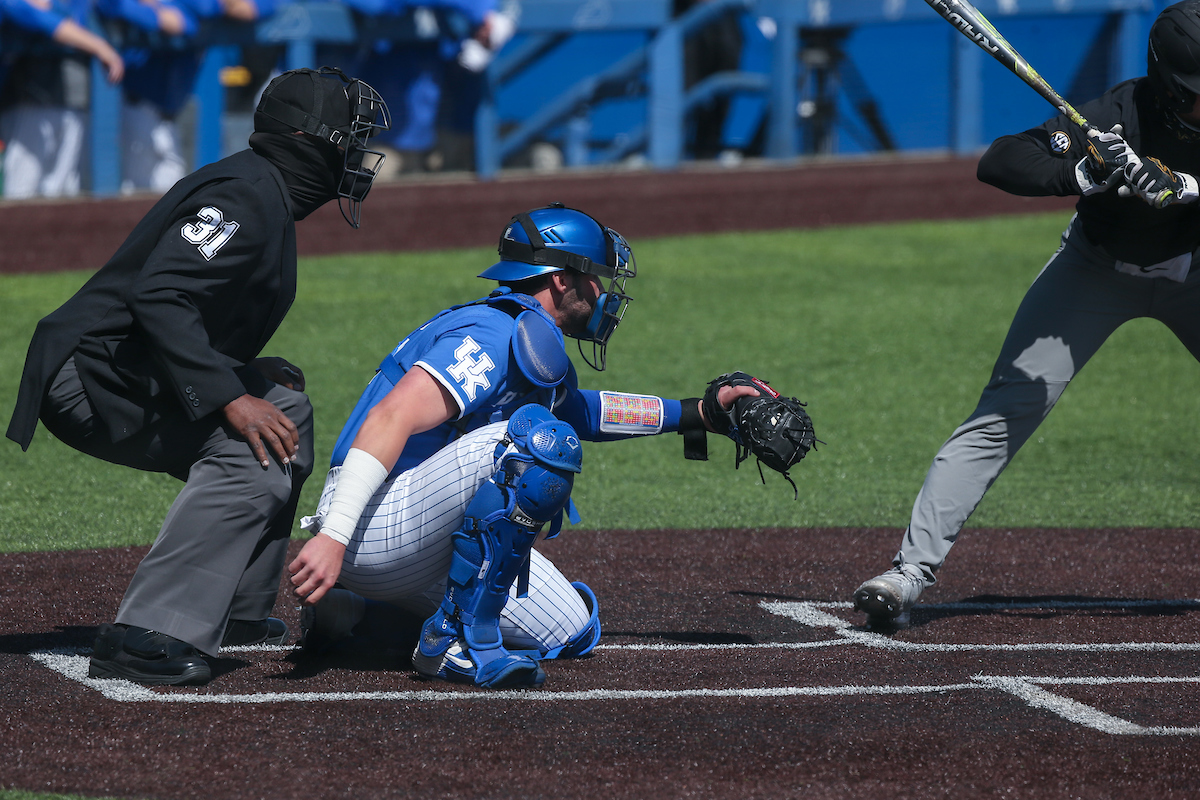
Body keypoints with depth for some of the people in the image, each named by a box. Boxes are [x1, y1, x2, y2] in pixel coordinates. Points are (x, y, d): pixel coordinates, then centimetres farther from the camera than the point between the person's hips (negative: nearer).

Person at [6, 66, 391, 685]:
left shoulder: (268, 195, 17)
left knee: (283, 404, 23)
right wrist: (230, 398, -31)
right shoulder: (244, 196, -17)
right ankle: (143, 638, -32)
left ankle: (237, 612, 24)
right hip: (92, 376, -11)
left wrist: (256, 381, 8)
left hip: (132, 373, 11)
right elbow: (159, 297, -29)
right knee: (250, 453, -25)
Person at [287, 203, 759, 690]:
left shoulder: (538, 348, 19)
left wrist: (700, 413, 37)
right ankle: (458, 640, -23)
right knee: (540, 439, -25)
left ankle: (357, 607, 13)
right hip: (373, 524, -11)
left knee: (571, 632, 8)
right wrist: (333, 537, -36)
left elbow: (582, 412, 40)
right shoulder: (494, 334, -14)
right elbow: (391, 419, -26)